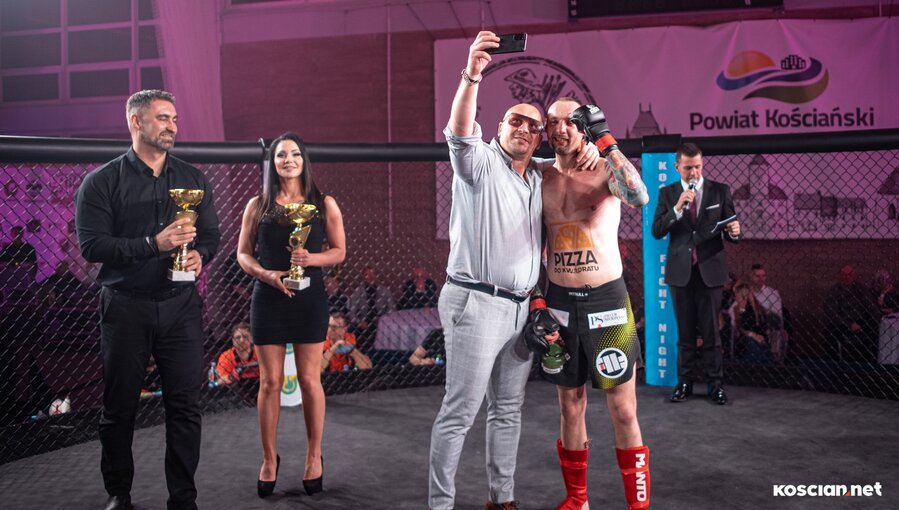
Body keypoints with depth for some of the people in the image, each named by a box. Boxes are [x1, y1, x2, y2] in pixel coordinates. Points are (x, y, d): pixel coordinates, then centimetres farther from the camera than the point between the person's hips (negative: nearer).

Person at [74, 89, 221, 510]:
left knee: (185, 405, 3)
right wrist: (154, 244, -20)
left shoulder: (193, 179, 11)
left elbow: (211, 234, 12)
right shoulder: (102, 182, -1)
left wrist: (200, 254, -11)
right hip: (125, 306, -2)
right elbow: (91, 246, -10)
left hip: (181, 305, 3)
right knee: (119, 407, 9)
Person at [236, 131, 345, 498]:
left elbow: (339, 251, 5)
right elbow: (243, 253, 6)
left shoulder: (324, 204, 3)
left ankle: (314, 456, 19)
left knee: (309, 380, 4)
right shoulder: (258, 205, 5)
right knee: (270, 382, 5)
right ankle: (269, 458, 19)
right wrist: (266, 274, -13)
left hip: (309, 299, -1)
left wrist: (311, 258, -14)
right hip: (268, 299, 1)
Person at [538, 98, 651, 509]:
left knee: (623, 412, 1)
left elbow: (639, 197, -27)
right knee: (571, 407, 12)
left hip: (606, 300, -3)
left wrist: (605, 140, -23)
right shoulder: (541, 179, 5)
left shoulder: (607, 173, -4)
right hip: (558, 301, 3)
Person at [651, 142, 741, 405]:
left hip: (709, 270, -1)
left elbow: (730, 231, 1)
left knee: (711, 331, 2)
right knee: (685, 332, 9)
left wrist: (734, 232, -22)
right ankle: (684, 382, 16)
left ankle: (715, 384, 9)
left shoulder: (720, 191, 1)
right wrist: (677, 208, -19)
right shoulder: (667, 193, 3)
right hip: (680, 271, 1)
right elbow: (657, 231, -6)